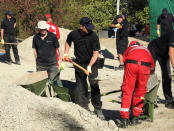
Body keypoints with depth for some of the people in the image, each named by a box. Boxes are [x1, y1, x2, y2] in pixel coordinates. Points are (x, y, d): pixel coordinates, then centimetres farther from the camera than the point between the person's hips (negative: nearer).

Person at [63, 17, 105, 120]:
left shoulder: (94, 36, -16)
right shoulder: (73, 34, -7)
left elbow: (95, 53, -13)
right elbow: (68, 42, 18)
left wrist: (89, 66, -22)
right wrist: (66, 54, 10)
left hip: (91, 64, -3)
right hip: (79, 64, 3)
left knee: (94, 86, -9)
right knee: (81, 86, 7)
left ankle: (98, 109, 0)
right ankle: (84, 107, 20)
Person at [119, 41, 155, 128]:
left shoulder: (129, 48, 34)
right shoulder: (146, 50, 37)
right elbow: (152, 66, 33)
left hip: (131, 64, -1)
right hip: (145, 66, 1)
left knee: (127, 92, 5)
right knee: (140, 93, 14)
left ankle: (124, 120, 2)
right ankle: (135, 118, 20)